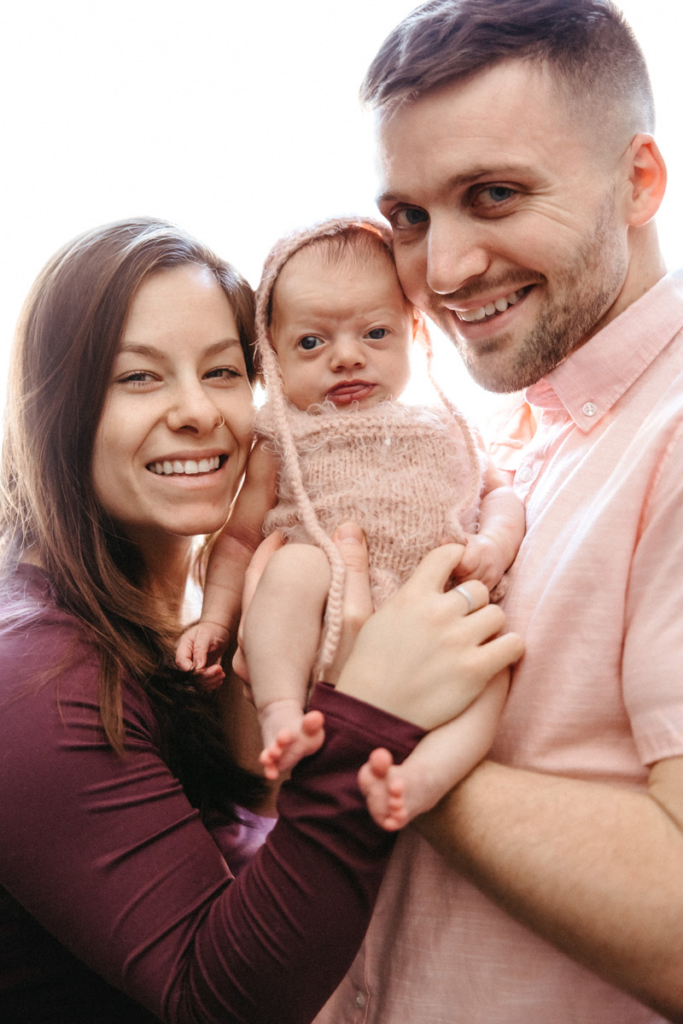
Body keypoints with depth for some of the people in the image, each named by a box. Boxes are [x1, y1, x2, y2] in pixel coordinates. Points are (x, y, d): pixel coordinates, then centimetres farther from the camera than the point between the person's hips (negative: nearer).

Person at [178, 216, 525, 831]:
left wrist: (497, 542, -3)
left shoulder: (441, 431, 17)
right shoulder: (286, 443, 10)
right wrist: (215, 615, -2)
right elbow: (240, 531, 9)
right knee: (297, 562, -31)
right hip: (329, 631, -1)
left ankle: (420, 778, -42)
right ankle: (284, 718, -32)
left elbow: (499, 490, 19)